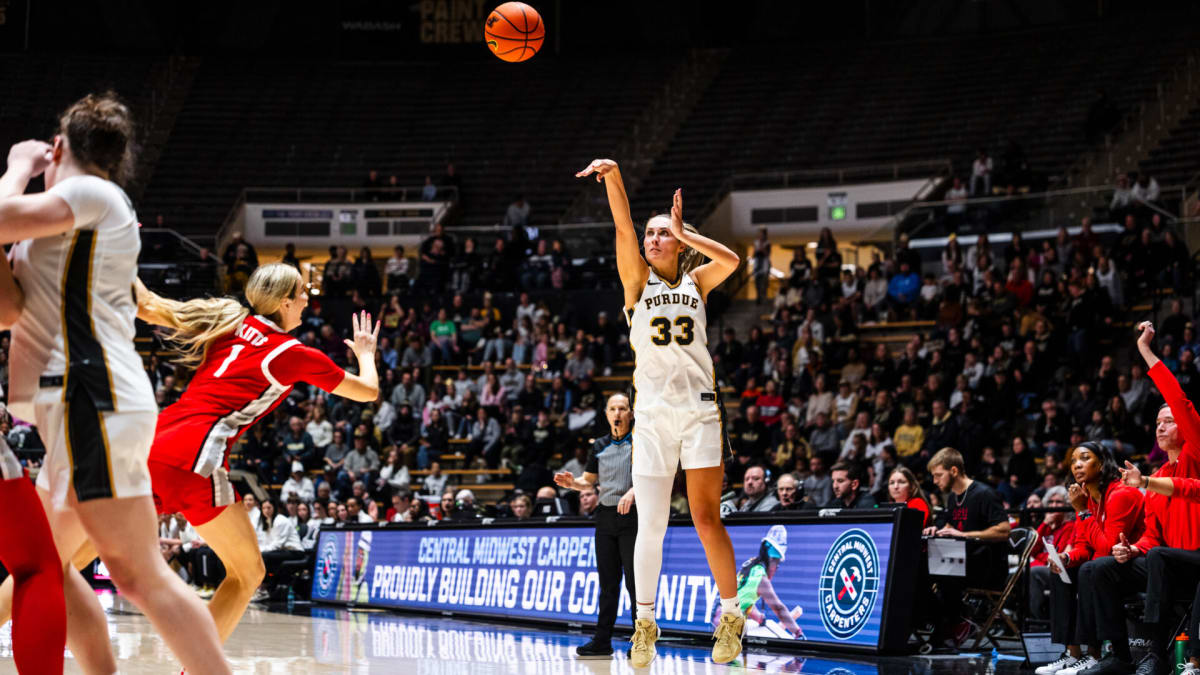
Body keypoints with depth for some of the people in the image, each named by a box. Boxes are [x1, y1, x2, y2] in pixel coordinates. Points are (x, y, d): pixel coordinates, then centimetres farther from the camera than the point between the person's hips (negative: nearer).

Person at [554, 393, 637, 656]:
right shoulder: (599, 446, 15)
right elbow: (589, 481, 20)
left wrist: (633, 491, -27)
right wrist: (573, 483, -1)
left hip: (632, 516, -5)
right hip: (606, 516, 5)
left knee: (635, 582, -6)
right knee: (607, 582, 6)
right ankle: (602, 641, 8)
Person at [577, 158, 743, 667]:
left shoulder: (695, 282, 9)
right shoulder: (637, 280, 8)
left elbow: (730, 260, -11)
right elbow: (624, 228, -7)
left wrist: (683, 233, -3)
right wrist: (612, 176, -21)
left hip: (700, 410, -1)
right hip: (653, 412, 1)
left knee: (706, 519, -3)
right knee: (650, 524, -1)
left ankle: (730, 615, 7)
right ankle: (644, 623, 8)